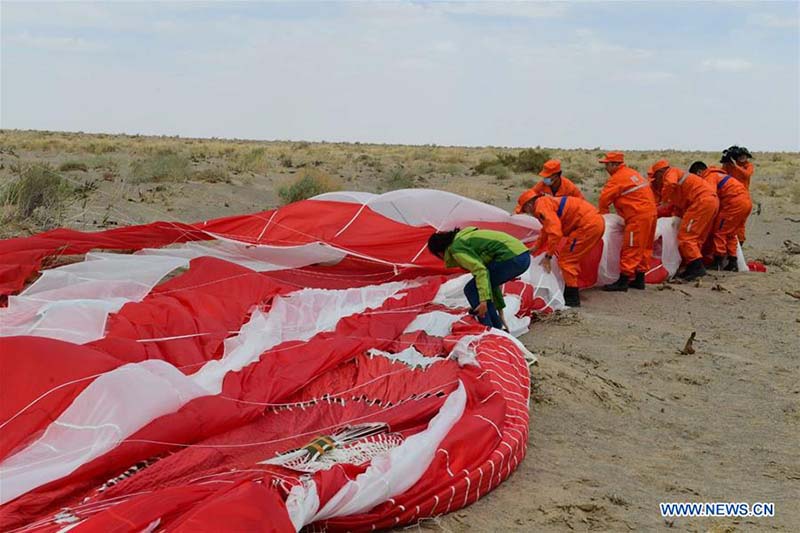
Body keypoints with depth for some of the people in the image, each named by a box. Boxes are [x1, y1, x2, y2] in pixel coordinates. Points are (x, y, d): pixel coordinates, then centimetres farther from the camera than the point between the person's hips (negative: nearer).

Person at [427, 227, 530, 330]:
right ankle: (497, 329, 24)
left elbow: (480, 270, -16)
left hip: (512, 258, -10)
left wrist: (483, 300, -21)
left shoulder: (456, 248, 0)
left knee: (471, 290, 2)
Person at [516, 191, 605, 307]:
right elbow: (546, 230, 41)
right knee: (572, 258, 21)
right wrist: (536, 248, 52)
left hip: (588, 225, -10)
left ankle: (572, 299, -1)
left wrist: (548, 256, -15)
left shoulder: (542, 206, -10)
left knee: (566, 260, -4)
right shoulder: (550, 202, 23)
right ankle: (571, 293, 28)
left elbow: (554, 231, -21)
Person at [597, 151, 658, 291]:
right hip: (651, 212, 10)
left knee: (631, 248, -7)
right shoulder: (632, 173, 18)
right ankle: (639, 279, 20)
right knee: (644, 247, 13)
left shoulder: (617, 178, -10)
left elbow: (604, 199, -8)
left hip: (638, 216, -10)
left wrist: (603, 214, 11)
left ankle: (623, 281, -6)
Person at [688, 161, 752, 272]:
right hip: (747, 202, 10)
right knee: (730, 234, 18)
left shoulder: (709, 177, -4)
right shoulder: (717, 174, 27)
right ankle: (732, 263, 19)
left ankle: (718, 263, -3)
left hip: (735, 203, -10)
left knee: (719, 232, -3)